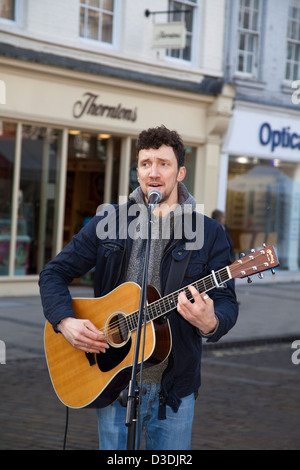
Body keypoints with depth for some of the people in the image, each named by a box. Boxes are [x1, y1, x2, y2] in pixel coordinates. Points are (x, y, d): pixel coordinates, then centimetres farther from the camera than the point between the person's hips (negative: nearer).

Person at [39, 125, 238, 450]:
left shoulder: (209, 234, -1)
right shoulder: (107, 223, 3)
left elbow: (226, 301, -6)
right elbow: (54, 272, 6)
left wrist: (210, 323, -30)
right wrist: (65, 321, -12)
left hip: (174, 387, 0)